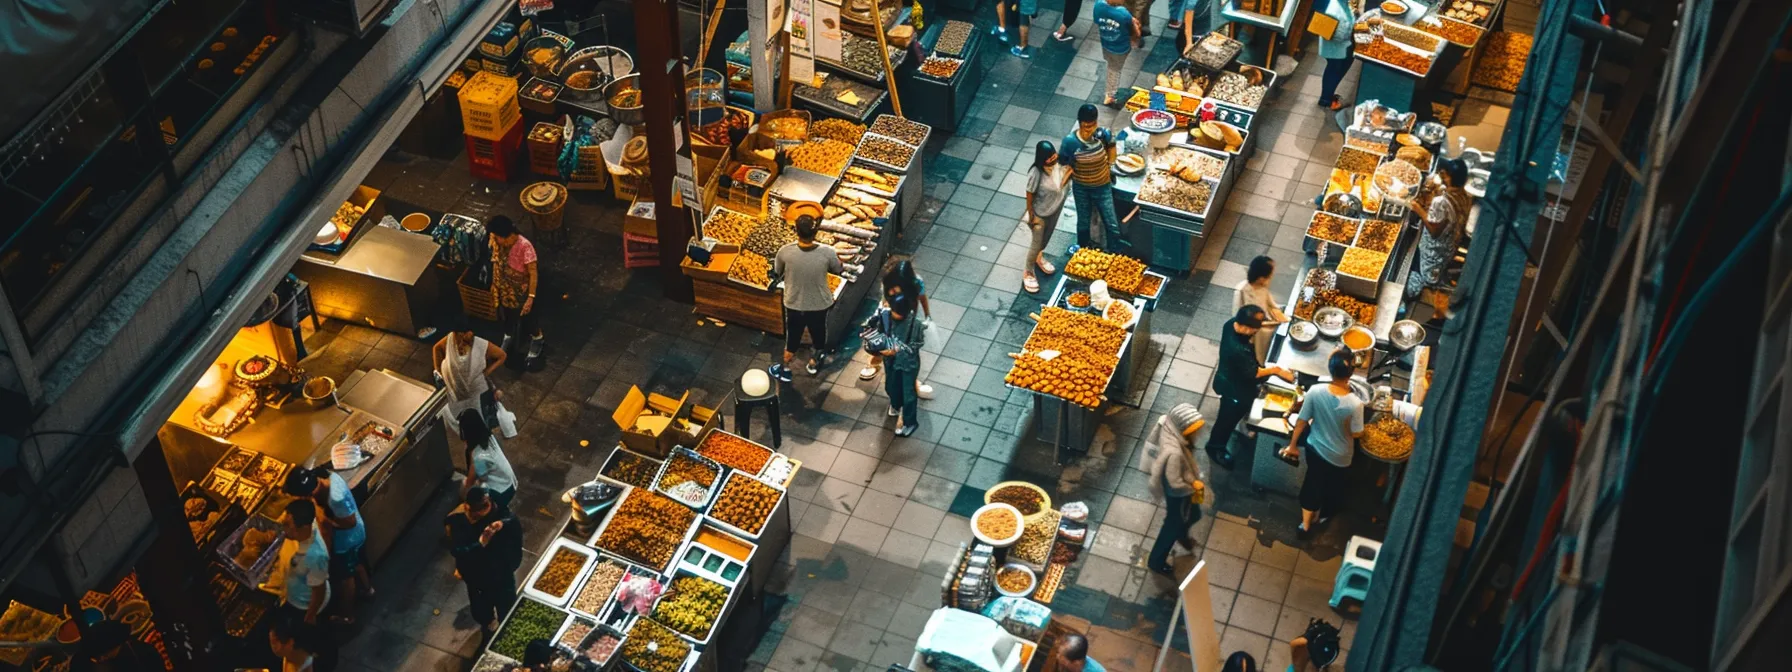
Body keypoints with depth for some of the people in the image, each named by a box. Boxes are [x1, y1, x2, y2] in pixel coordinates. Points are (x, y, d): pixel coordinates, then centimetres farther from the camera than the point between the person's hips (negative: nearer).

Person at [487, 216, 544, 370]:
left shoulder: (524, 246, -34)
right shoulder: (497, 242, -16)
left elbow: (533, 273, -26)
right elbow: (496, 263, 2)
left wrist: (531, 297, -24)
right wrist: (494, 284, 12)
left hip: (522, 291, -5)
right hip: (505, 289, 5)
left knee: (528, 317, 19)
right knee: (508, 315, 29)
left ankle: (536, 343, 45)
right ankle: (508, 340, 55)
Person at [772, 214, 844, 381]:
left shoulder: (785, 252, -26)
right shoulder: (827, 252, -27)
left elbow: (777, 273, -5)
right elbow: (838, 270, -5)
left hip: (794, 304, 1)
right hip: (819, 304, -1)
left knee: (792, 338, 24)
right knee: (819, 336, 28)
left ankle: (785, 370, 43)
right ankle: (814, 364, 49)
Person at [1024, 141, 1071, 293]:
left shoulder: (1059, 163, -21)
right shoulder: (1036, 173, -36)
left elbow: (1060, 185, -11)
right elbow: (1030, 194, -23)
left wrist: (1070, 171, -27)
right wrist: (1031, 215, -14)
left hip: (1056, 208, 6)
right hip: (1040, 212, -6)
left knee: (1047, 237, 30)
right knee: (1037, 243, 11)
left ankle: (1039, 258, 60)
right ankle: (1028, 273, 36)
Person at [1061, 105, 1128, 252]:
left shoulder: (1102, 134, -22)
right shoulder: (1070, 141, -27)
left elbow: (1111, 145, 2)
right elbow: (1062, 162, -9)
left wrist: (1109, 165, 4)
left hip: (1102, 187, 1)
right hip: (1081, 189, -1)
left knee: (1111, 223, 9)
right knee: (1083, 223, 20)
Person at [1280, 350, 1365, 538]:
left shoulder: (1315, 391, -26)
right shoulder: (1355, 404, -33)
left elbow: (1302, 421, -13)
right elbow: (1356, 433, -18)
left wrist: (1293, 445, 2)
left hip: (1315, 447, 1)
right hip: (1339, 456, -1)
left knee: (1312, 482, 27)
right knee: (1333, 486, 29)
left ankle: (1306, 524, 40)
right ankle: (1322, 514, 55)